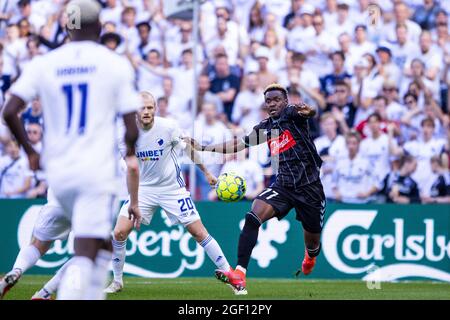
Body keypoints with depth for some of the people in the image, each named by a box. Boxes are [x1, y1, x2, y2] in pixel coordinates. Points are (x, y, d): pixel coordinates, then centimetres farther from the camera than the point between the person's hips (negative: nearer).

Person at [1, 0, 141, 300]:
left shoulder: (43, 64, 6)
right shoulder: (116, 64, 0)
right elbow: (132, 126, -2)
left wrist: (30, 152, 11)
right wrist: (131, 153, 20)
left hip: (58, 172, 4)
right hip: (97, 172, -4)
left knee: (101, 245, 24)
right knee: (84, 256, -12)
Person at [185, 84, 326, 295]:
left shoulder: (291, 114, -7)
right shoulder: (265, 127, 9)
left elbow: (309, 112, -31)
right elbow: (238, 144, 15)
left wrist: (307, 111, -56)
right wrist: (204, 148, 9)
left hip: (310, 186, -4)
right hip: (283, 185, 4)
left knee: (312, 240, 9)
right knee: (254, 215, -23)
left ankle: (310, 257, 51)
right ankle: (239, 274, -30)